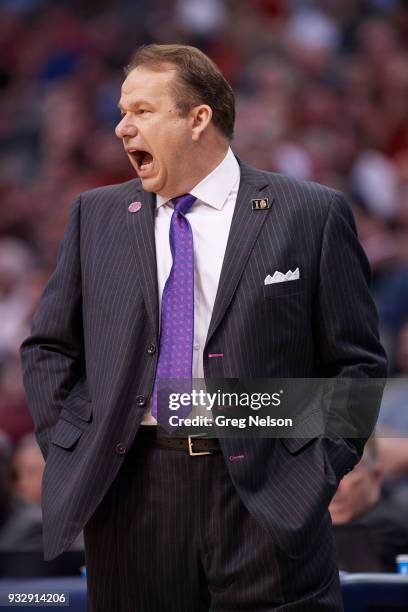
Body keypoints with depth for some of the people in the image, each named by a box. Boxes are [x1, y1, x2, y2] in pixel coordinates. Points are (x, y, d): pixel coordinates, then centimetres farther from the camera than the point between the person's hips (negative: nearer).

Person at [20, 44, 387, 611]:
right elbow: (48, 348, 18)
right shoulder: (96, 215, 12)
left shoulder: (311, 215, 2)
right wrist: (73, 447, 5)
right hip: (130, 495, 3)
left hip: (266, 498, -3)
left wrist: (319, 468, -5)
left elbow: (355, 363, 4)